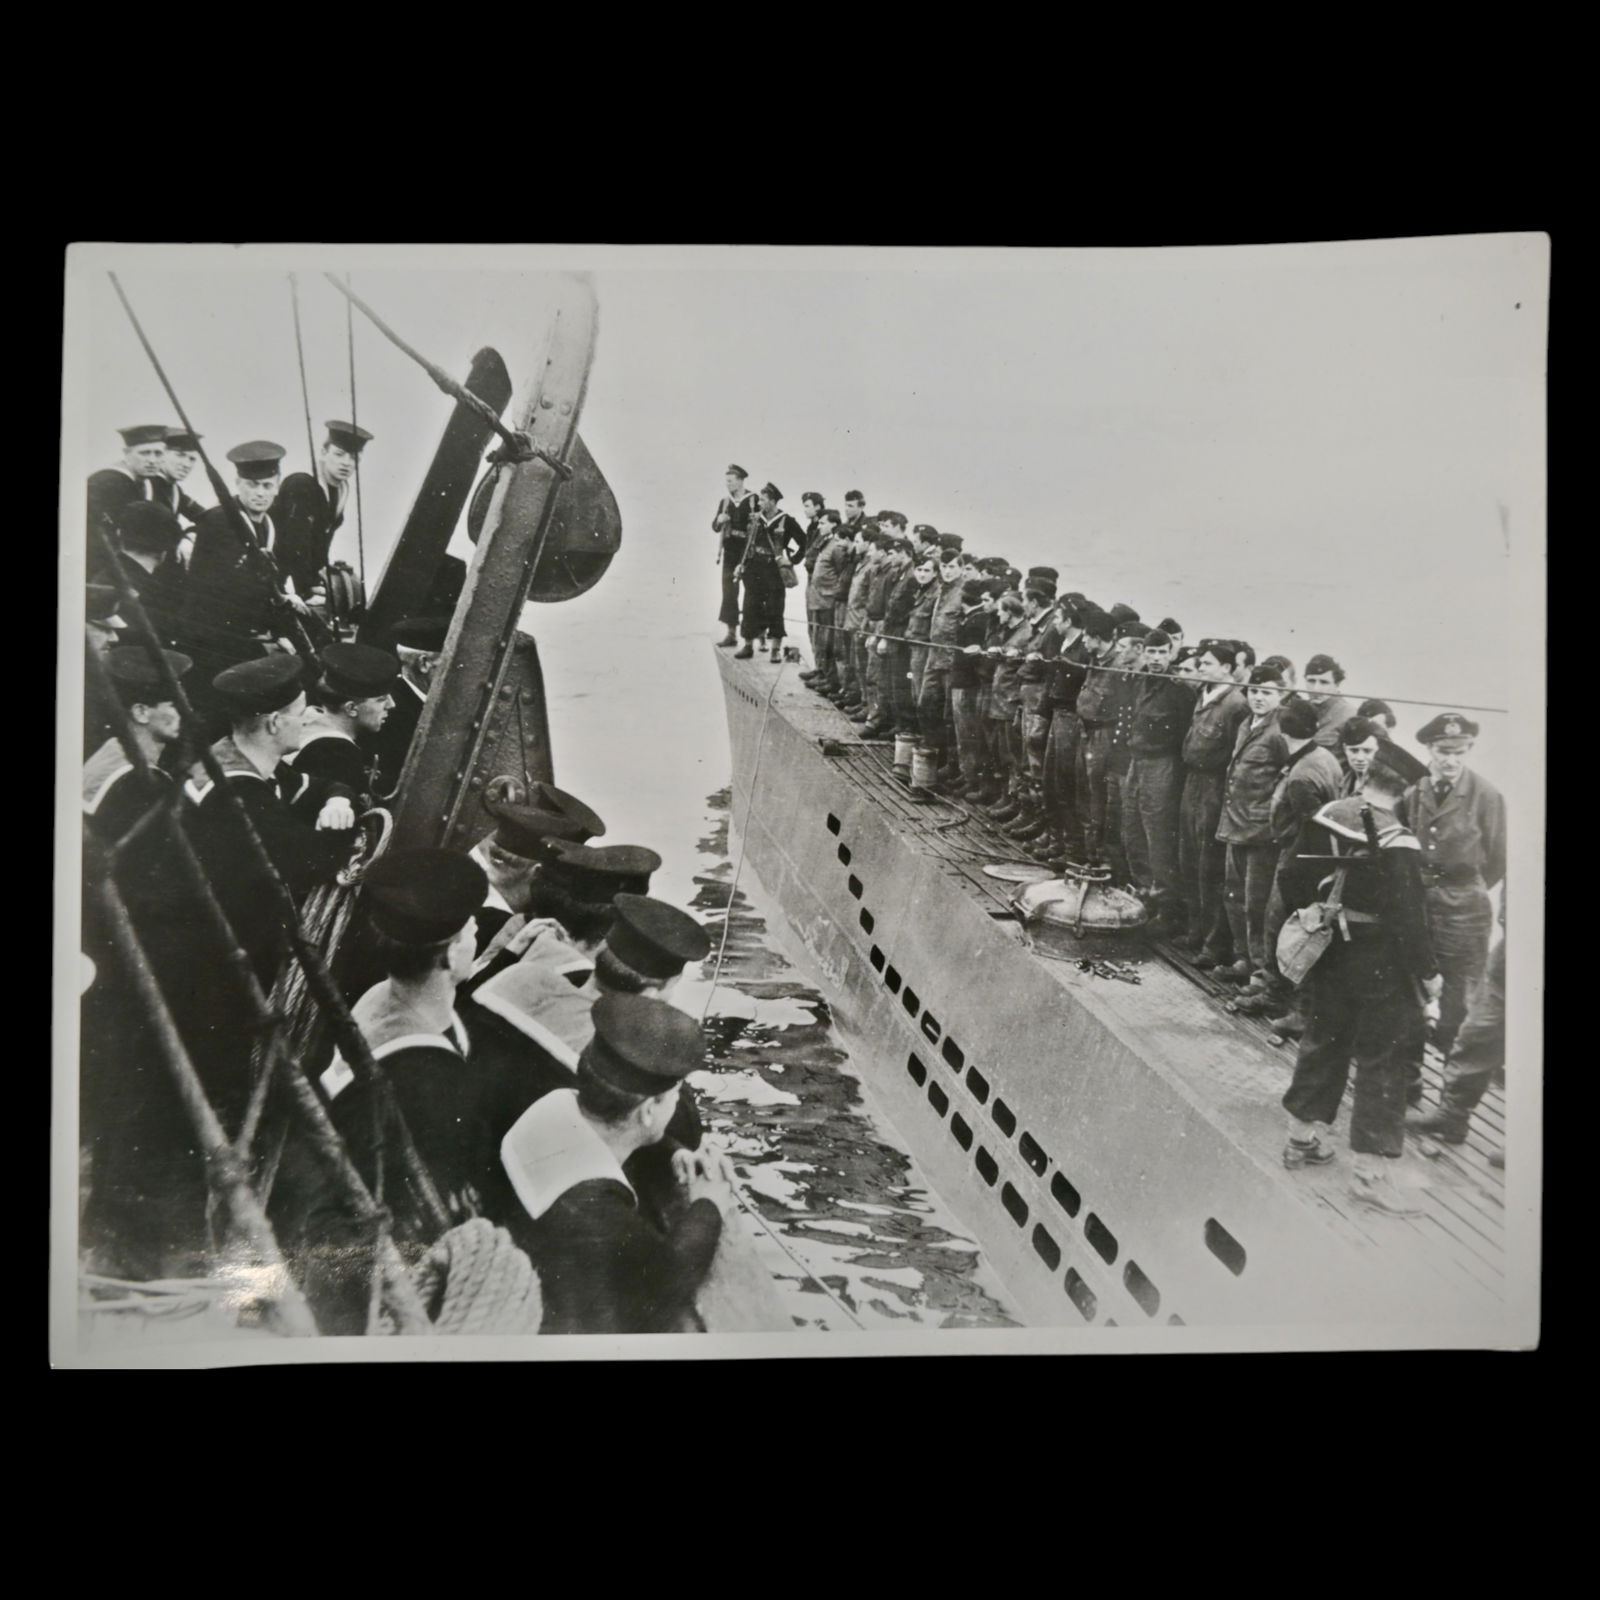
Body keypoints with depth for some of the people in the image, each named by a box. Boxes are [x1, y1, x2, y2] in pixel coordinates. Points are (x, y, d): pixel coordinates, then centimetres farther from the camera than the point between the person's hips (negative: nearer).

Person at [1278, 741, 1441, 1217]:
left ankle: (1303, 1138, 33)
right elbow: (1407, 919, -20)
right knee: (1382, 1061, 3)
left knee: (1324, 1041, 20)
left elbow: (1299, 881, 5)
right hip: (1379, 966, -7)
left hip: (1329, 954, 7)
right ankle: (1370, 1173, 9)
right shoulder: (1395, 844, -23)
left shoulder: (1327, 817, -4)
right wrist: (1428, 973, -8)